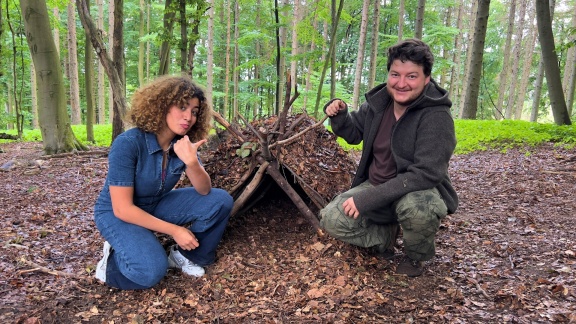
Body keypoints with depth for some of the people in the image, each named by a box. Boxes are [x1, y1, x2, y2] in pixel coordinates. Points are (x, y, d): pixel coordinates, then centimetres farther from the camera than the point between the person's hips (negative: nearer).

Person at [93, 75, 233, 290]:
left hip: (156, 206, 6)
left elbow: (204, 191, -17)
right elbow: (122, 208, -27)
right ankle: (111, 261, 1)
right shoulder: (128, 144, -29)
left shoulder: (184, 144, -12)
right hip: (117, 214, -5)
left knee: (220, 201, -13)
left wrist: (191, 161, -39)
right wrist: (174, 230, -24)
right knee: (151, 271, -32)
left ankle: (186, 255, 6)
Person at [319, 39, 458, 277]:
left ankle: (416, 257, -4)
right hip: (375, 186, 5)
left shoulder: (436, 117, -22)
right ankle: (386, 236, 14)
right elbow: (354, 133, 13)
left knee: (417, 207, -39)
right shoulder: (378, 102, -3)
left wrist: (367, 199, -33)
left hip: (419, 192, -5)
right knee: (331, 219, -12)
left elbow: (425, 174, -30)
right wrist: (339, 115, -11)